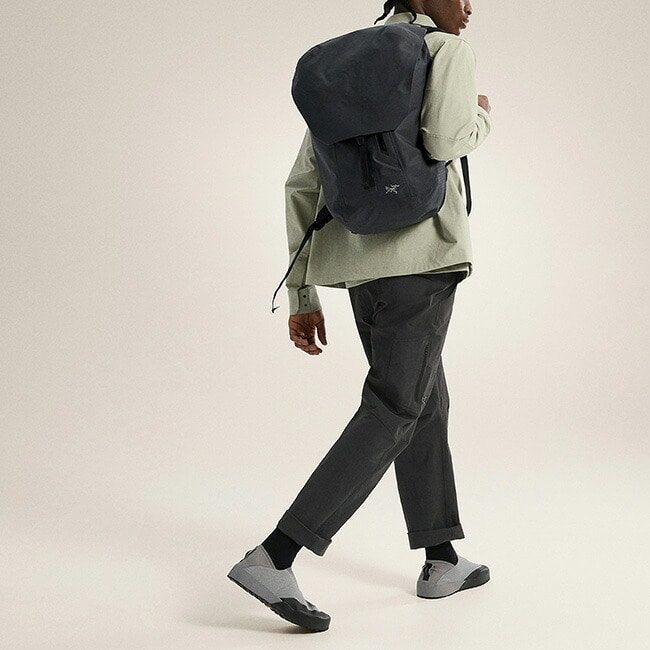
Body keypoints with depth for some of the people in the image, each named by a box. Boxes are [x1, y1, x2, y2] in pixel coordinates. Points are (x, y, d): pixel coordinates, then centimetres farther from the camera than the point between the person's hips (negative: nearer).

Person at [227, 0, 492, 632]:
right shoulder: (448, 51, -1)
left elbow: (302, 186, 12)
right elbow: (442, 140, -22)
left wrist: (303, 296, 11)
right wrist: (480, 119, 4)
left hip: (358, 265, 8)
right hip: (420, 257, -8)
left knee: (427, 401, 18)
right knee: (391, 413, -7)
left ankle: (441, 561, 24)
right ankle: (273, 557, -15)